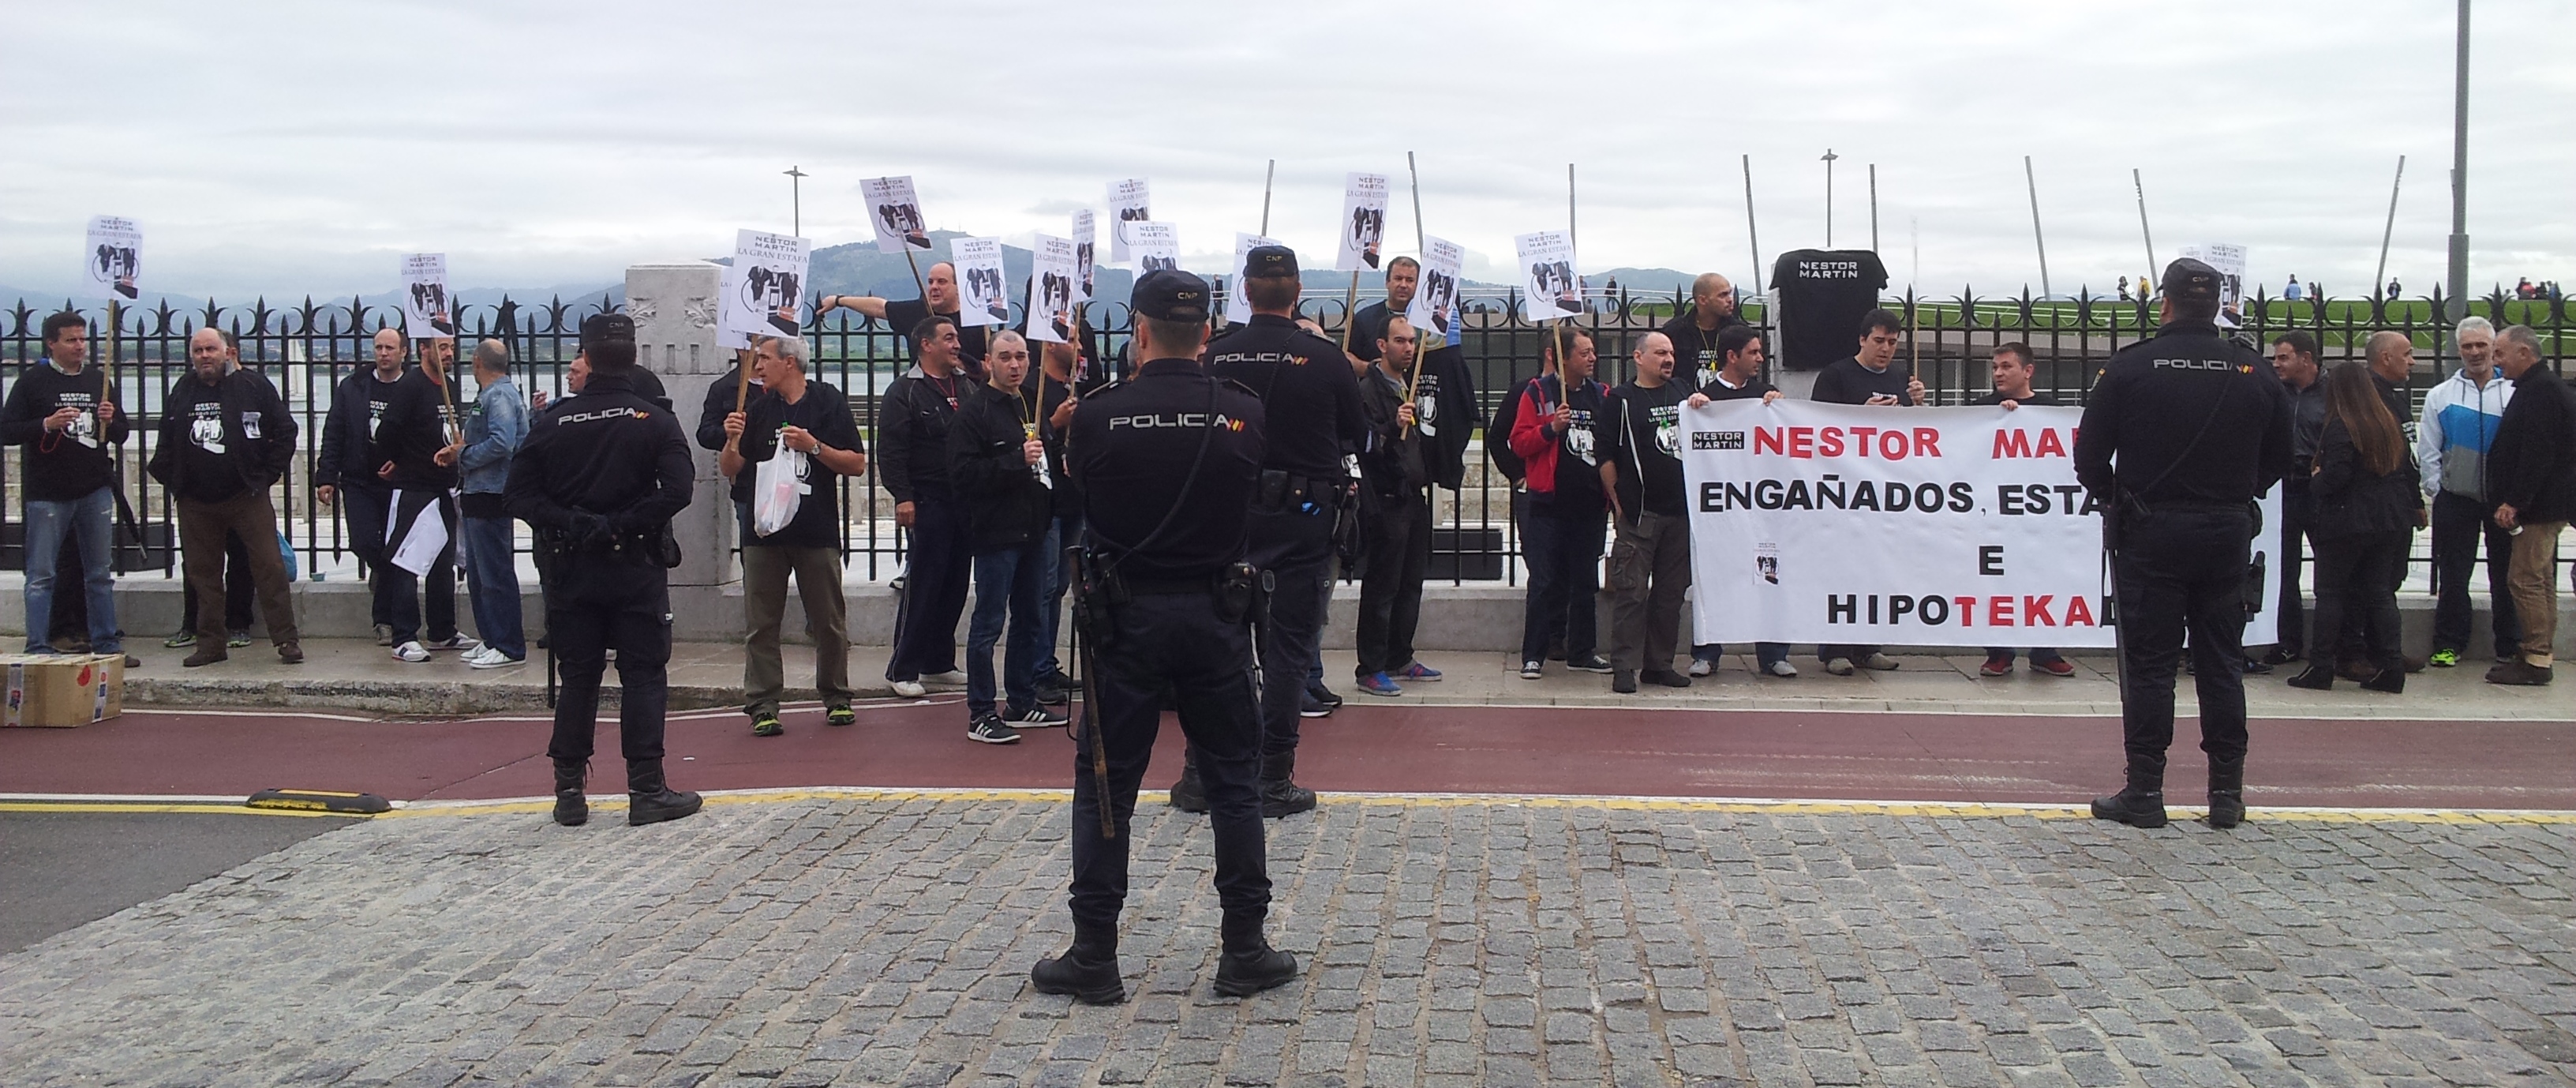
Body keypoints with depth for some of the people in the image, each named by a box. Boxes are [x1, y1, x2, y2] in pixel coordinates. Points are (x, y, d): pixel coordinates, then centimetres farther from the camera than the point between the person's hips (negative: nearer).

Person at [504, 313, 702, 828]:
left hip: (571, 571, 2)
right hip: (637, 570, -2)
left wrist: (571, 525, -7)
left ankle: (570, 792, 13)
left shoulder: (552, 423, 1)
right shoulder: (655, 421, -4)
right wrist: (624, 526, -11)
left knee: (577, 679, 10)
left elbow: (517, 495, -4)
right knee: (643, 677, 3)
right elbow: (677, 490, -17)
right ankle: (647, 790, 2)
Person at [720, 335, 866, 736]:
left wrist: (813, 446, -14)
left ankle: (836, 698, 18)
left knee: (829, 623, 4)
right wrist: (732, 441, -7)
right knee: (760, 625, 0)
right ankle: (762, 706, 4)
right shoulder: (757, 409, 12)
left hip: (817, 529, -3)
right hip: (764, 529, 3)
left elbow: (857, 464, -3)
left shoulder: (828, 402, 2)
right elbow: (729, 470, 12)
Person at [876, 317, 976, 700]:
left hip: (964, 501, 6)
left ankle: (939, 663, 21)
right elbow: (890, 451, -10)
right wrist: (902, 496, -18)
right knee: (921, 586, -5)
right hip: (927, 504, -6)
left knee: (955, 585, 10)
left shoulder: (967, 387, 15)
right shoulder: (904, 392, -4)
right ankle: (902, 669, 3)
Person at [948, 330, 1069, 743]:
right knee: (988, 623, -4)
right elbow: (963, 473, -20)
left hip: (1035, 530, 8)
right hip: (996, 534, -8)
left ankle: (1023, 703, 26)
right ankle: (980, 715, 2)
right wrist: (1018, 460, -23)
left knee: (1029, 619, 15)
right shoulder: (973, 411, -10)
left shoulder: (1033, 406, 15)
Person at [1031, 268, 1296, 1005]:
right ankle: (1245, 951, 16)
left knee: (1105, 784, 8)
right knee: (1233, 780, 11)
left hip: (1126, 615, -1)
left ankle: (1094, 958, 11)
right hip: (1216, 613, 1)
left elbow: (1080, 495, 5)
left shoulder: (1098, 416, -10)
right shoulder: (1244, 413, -6)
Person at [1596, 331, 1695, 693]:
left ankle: (1659, 664, 18)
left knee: (1671, 592, 9)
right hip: (1638, 514, -5)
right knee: (1631, 591, -6)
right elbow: (1605, 455, -3)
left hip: (1680, 512, 5)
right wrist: (1617, 504, -7)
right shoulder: (1619, 400, 1)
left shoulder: (1683, 393, 16)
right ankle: (1624, 667, -2)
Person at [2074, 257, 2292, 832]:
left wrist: (2114, 500, 11)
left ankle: (2144, 790, 3)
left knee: (2148, 662, 1)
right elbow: (2279, 457, 10)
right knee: (2222, 661, 10)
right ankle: (2227, 792, 13)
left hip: (2149, 532, -3)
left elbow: (2090, 455, -6)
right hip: (2228, 533, 3)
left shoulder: (2131, 366, -8)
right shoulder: (2254, 372, 2)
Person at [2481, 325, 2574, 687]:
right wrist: (2512, 501, 20)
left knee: (2526, 579, -9)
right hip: (2544, 506, 11)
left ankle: (2536, 660, -7)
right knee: (2540, 579, 14)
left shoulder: (2541, 391, -16)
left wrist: (2515, 502, -23)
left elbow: (2538, 454, -23)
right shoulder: (2540, 387, 18)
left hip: (2541, 506, -11)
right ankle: (2542, 654, 20)